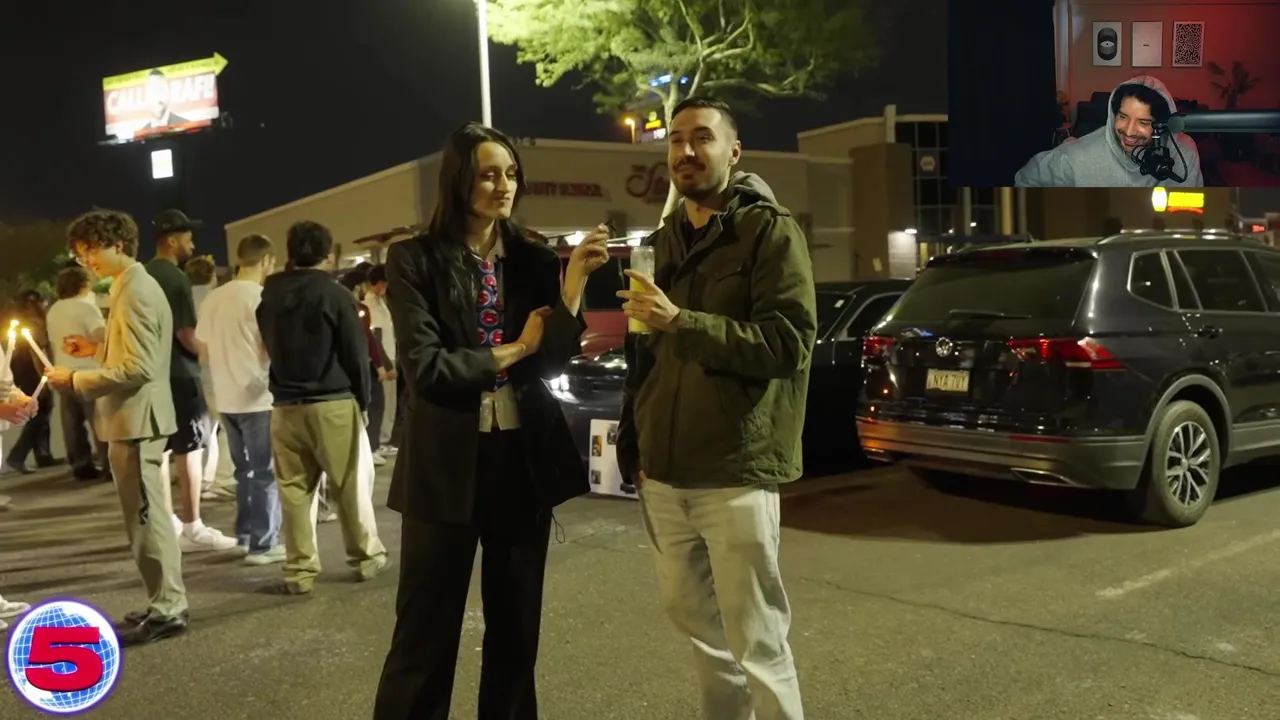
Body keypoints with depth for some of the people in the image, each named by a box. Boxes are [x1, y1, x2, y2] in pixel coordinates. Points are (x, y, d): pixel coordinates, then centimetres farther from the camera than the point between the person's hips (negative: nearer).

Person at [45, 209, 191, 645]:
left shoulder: (133, 292, -17)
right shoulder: (137, 285, 16)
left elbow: (137, 368, -23)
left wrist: (76, 380, -15)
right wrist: (97, 349, 13)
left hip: (135, 419, -11)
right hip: (137, 417, 11)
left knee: (146, 517, -4)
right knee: (148, 515, 15)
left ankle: (168, 609, 3)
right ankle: (166, 603, 23)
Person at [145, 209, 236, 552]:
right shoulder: (176, 278, -16)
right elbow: (186, 335, -19)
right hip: (179, 373, -9)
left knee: (161, 447, 13)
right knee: (190, 448, -3)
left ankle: (167, 520, 21)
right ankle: (192, 527, 0)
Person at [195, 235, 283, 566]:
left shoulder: (213, 298, 8)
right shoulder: (261, 297, -13)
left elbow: (204, 348, 14)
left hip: (227, 398, 7)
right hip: (258, 397, -7)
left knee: (244, 469, 17)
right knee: (265, 472, 0)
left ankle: (245, 535, 23)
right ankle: (262, 544, 2)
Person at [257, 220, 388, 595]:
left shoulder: (269, 296, 8)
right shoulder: (335, 294, -9)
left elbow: (270, 348, 14)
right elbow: (356, 353, -7)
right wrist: (363, 399, 3)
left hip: (285, 405, 4)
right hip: (333, 403, -4)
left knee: (293, 490, 7)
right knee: (350, 485, 7)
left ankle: (300, 569, 10)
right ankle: (366, 557, 17)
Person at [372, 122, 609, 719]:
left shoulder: (533, 260, 6)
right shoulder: (415, 260, -5)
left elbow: (554, 360, -5)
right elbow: (424, 367, -14)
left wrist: (574, 281, -17)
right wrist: (514, 350, -7)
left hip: (525, 458, 4)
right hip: (447, 463, -3)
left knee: (517, 625, 15)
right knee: (427, 630, 5)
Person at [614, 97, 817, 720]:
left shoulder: (770, 231, -4)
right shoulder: (661, 242, 16)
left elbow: (789, 342, -16)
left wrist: (682, 323, -23)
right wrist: (633, 447, 16)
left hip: (734, 472, -6)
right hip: (663, 471, 7)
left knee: (756, 640, -1)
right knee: (689, 611, 17)